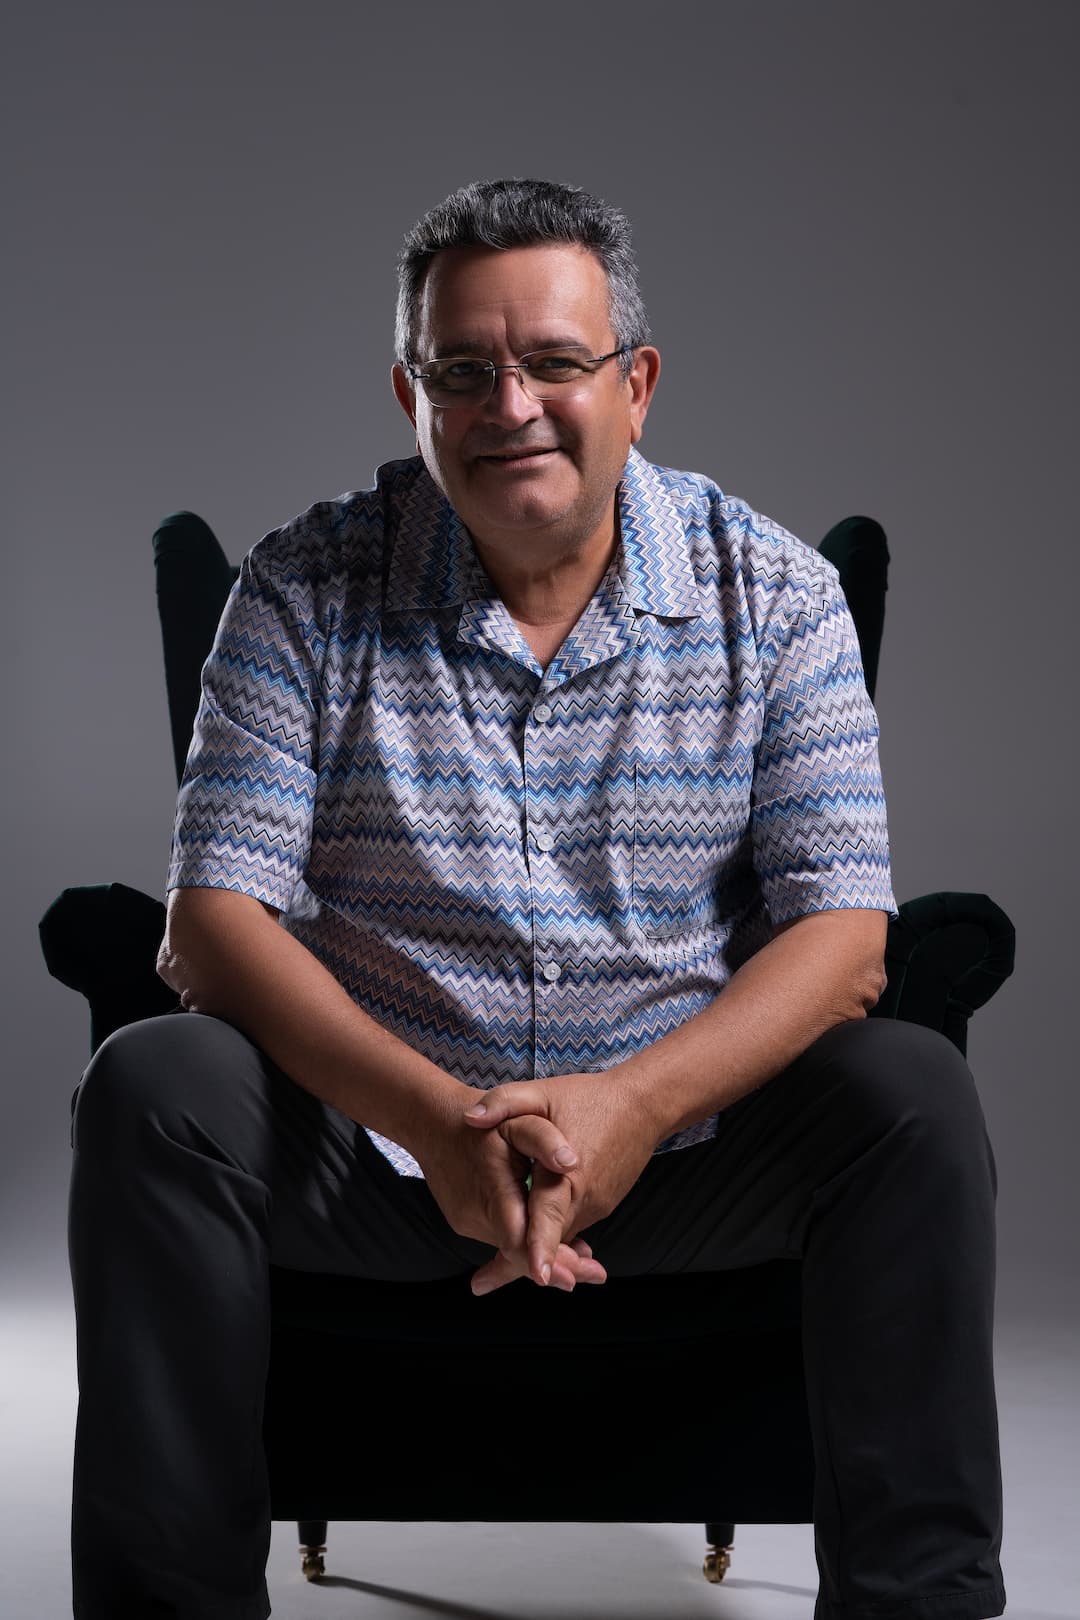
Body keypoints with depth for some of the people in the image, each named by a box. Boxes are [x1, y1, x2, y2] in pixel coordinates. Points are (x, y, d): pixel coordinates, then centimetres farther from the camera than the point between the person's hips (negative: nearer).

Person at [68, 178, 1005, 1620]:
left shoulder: (775, 597, -1)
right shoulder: (306, 593, -2)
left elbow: (844, 937, -7)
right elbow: (215, 919, -9)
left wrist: (636, 1101, -26)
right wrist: (436, 1118, -26)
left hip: (684, 1135, 1)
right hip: (377, 1133, 0)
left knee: (913, 1093, -26)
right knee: (152, 1086, -27)